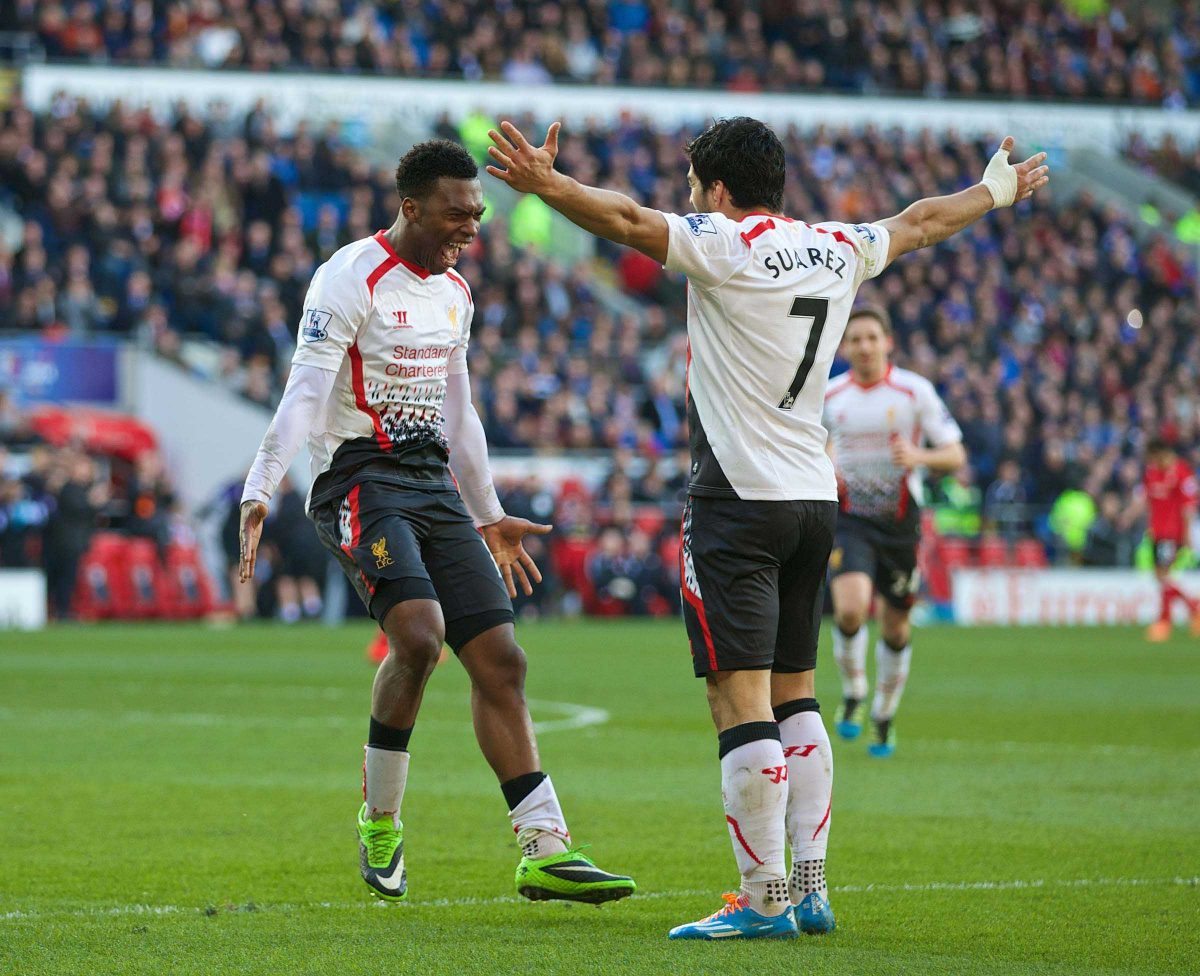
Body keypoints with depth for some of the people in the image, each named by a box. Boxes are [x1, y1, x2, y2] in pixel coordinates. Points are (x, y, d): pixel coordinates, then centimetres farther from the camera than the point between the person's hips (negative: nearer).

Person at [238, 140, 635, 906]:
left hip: (433, 485, 8)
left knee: (500, 661, -1)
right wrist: (260, 491, -27)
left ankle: (545, 851, 0)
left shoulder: (455, 294, 16)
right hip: (361, 481, -8)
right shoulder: (352, 280, -9)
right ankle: (380, 821, -8)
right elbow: (304, 395, -16)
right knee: (419, 633, -27)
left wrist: (489, 517, 30)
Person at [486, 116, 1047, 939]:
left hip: (739, 501, -7)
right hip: (816, 497, 8)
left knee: (740, 700, -8)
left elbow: (629, 221, -24)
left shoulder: (725, 245, -9)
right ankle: (811, 887, 13)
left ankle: (764, 900, -11)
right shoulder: (837, 249, 11)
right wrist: (995, 192, 46)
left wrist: (544, 182, -32)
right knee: (795, 695, 15)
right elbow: (920, 223, 29)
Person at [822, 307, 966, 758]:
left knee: (895, 626, 9)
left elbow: (955, 456, -7)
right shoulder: (829, 396, 0)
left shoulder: (916, 391, -7)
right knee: (850, 609, -24)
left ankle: (884, 716, 30)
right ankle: (853, 694, 2)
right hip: (849, 518, 0)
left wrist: (919, 456, -27)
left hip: (900, 521, 0)